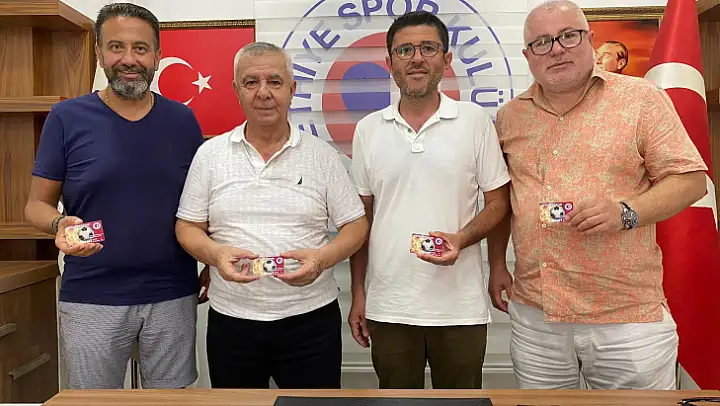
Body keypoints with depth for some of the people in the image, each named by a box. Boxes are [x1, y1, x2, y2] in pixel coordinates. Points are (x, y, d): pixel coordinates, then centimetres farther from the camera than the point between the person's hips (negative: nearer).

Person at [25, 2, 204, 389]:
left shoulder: (182, 120, 2)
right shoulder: (66, 118, -4)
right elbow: (36, 204, 1)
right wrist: (59, 224, -21)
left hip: (173, 296, 2)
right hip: (90, 299, -1)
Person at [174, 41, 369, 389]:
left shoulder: (322, 155, 0)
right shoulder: (209, 154, 3)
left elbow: (356, 225, 1)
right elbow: (188, 227, 5)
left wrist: (322, 257, -18)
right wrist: (215, 253, -16)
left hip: (310, 319, -1)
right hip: (230, 320, 2)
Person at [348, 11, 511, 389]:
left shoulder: (475, 120, -1)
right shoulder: (368, 130, 4)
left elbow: (499, 202, 2)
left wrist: (460, 239, -17)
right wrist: (358, 294, 7)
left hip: (460, 307, -1)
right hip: (387, 307, 2)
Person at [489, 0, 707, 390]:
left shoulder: (642, 98, -1)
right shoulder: (509, 116, 9)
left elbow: (690, 178, -3)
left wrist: (626, 213, -19)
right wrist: (497, 264, 12)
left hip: (628, 315, -3)